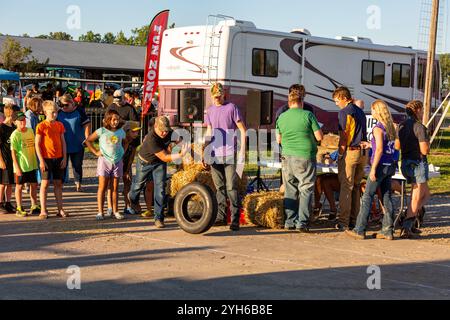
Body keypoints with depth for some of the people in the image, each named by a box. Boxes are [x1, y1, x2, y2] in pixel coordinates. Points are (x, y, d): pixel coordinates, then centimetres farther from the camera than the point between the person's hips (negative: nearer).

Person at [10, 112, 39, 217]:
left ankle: (34, 206, 24)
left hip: (32, 164, 6)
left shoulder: (30, 131, 7)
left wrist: (36, 161, 15)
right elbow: (13, 152, -12)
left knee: (34, 184, 12)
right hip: (21, 165, -6)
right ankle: (19, 209, 11)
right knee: (19, 186, 4)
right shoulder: (15, 135, -11)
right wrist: (17, 167, -16)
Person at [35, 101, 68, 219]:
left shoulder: (60, 125, 7)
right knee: (45, 183, 0)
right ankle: (43, 210, 5)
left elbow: (63, 142, 11)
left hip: (59, 158, 4)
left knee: (58, 183, 8)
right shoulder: (41, 126, -7)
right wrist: (41, 160, -11)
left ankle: (60, 209, 13)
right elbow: (37, 144, -7)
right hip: (46, 158, -4)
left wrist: (64, 157, 4)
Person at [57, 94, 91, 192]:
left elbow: (87, 125, 0)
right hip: (63, 146, 1)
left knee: (77, 165, 6)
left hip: (78, 145, -1)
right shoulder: (59, 113, 1)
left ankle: (78, 184, 15)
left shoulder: (79, 112, -3)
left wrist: (87, 138, -6)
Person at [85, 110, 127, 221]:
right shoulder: (102, 131, -6)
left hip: (117, 162, 3)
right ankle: (100, 212, 0)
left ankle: (115, 211, 14)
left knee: (115, 188, 8)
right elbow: (88, 140, 0)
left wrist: (123, 152, 7)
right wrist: (95, 152, -5)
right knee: (102, 188, -3)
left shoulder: (121, 132, 4)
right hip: (104, 161, -3)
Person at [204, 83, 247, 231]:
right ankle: (221, 216, 16)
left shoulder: (231, 108, -4)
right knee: (219, 187, 10)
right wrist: (206, 150, 17)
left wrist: (242, 150, -10)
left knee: (231, 187, -8)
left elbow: (243, 130, -4)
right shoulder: (211, 110, 13)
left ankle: (235, 219, -6)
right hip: (215, 154, 6)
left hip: (229, 154, -6)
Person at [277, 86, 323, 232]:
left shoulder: (281, 117, 6)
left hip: (288, 157, 4)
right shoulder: (307, 115, -7)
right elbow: (320, 137, -6)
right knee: (306, 190, 2)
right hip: (305, 157, -4)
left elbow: (279, 139, 17)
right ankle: (302, 222, -3)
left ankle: (290, 222, 12)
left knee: (290, 190, 11)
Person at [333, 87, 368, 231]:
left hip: (350, 151, -7)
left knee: (346, 187, -4)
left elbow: (343, 136, -12)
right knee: (356, 187, 12)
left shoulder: (345, 112, -9)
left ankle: (343, 222, -4)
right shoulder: (360, 112, 16)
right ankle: (354, 219, 14)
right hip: (363, 152, 8)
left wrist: (340, 154, -7)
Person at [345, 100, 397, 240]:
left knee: (367, 197, -2)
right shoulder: (391, 127, 10)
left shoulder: (378, 128, -13)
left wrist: (373, 169, -18)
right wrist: (370, 145, 26)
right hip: (390, 166, 7)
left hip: (380, 165, -7)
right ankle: (388, 230, 8)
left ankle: (360, 230, 0)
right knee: (387, 198, 8)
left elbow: (379, 149, -20)